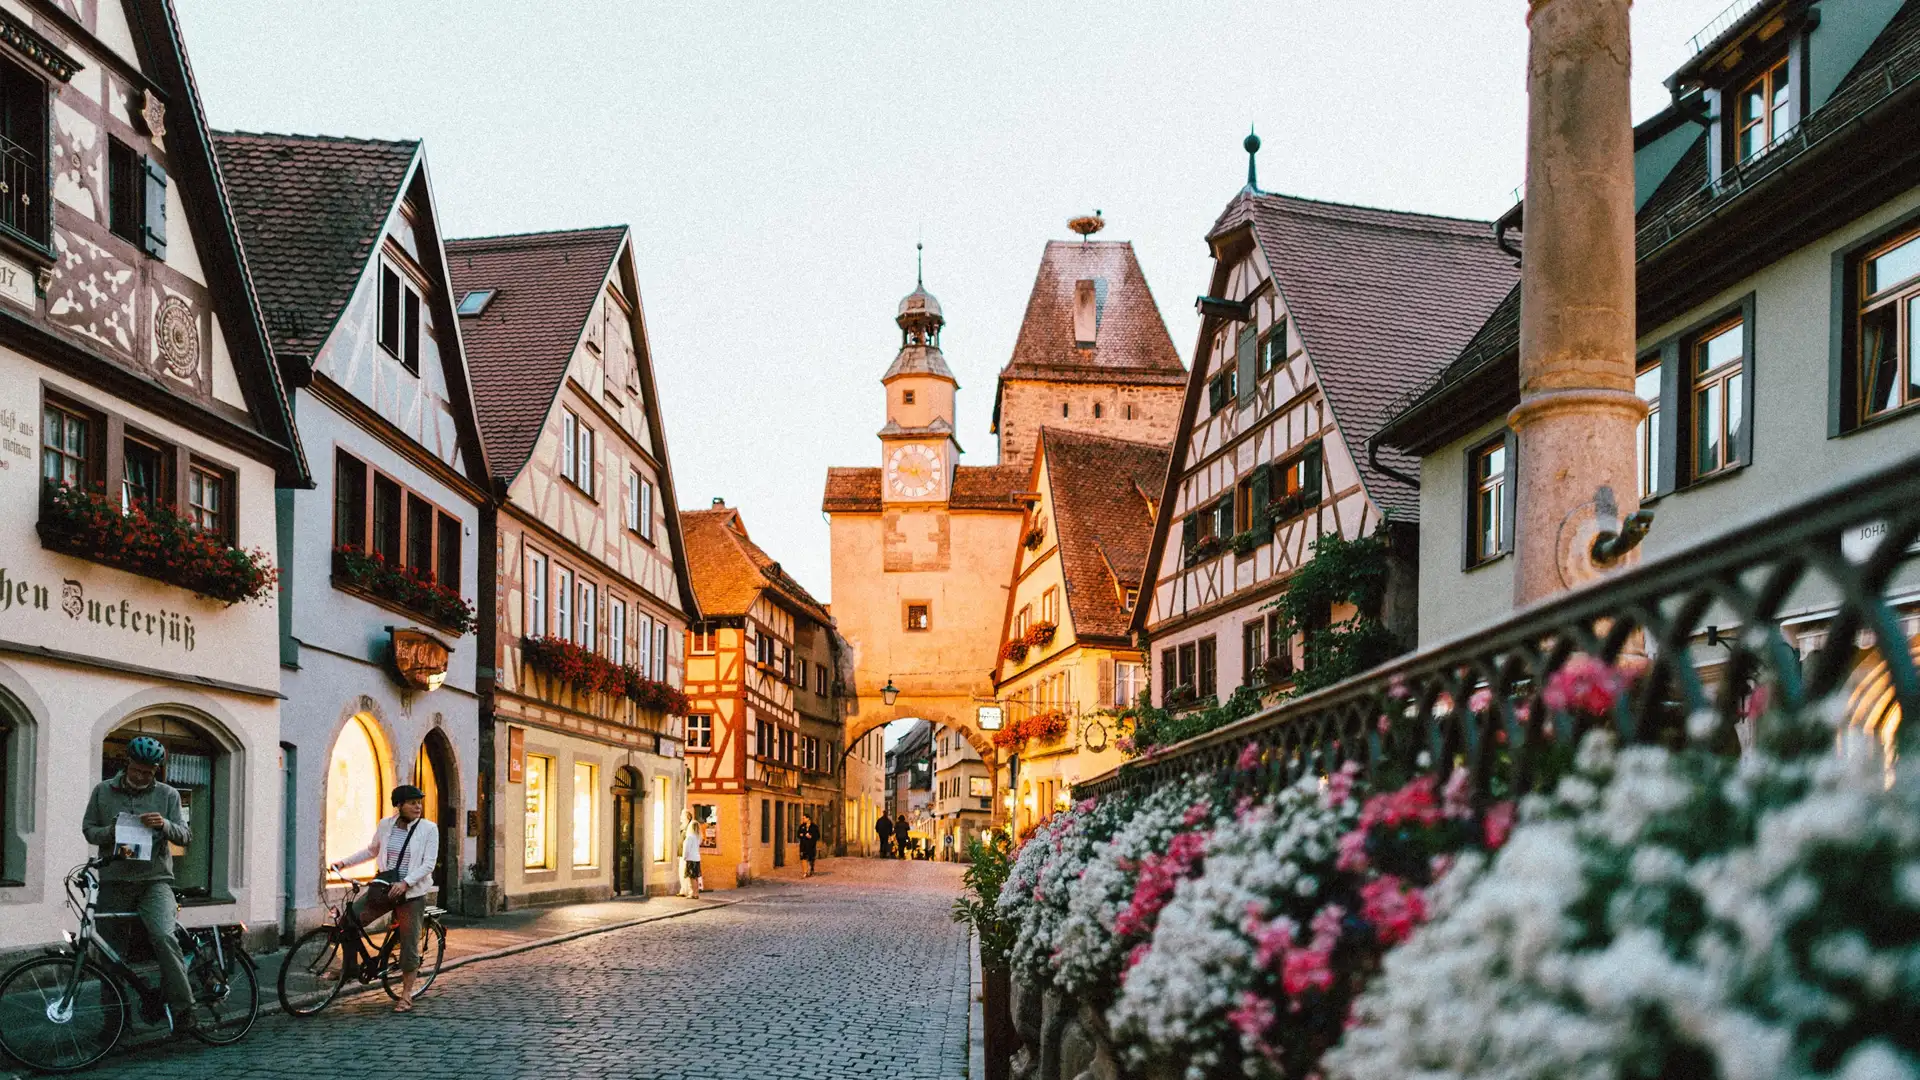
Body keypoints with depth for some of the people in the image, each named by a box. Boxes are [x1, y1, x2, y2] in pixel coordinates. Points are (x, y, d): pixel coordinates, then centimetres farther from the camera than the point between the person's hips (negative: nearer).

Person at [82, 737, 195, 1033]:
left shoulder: (168, 794, 5)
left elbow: (186, 836, 3)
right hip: (114, 882, 3)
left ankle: (183, 1009, -20)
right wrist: (110, 833, -10)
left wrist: (165, 825, -18)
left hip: (155, 880, -3)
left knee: (163, 936, -25)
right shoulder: (103, 791, 8)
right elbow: (88, 828, 11)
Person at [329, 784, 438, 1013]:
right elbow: (371, 850, 18)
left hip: (411, 892, -3)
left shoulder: (429, 829, -7)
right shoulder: (386, 825, 3)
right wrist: (344, 862, 9)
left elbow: (428, 863, -13)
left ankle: (406, 996, 13)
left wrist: (405, 882, -25)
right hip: (383, 887, 3)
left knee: (409, 945, 1)